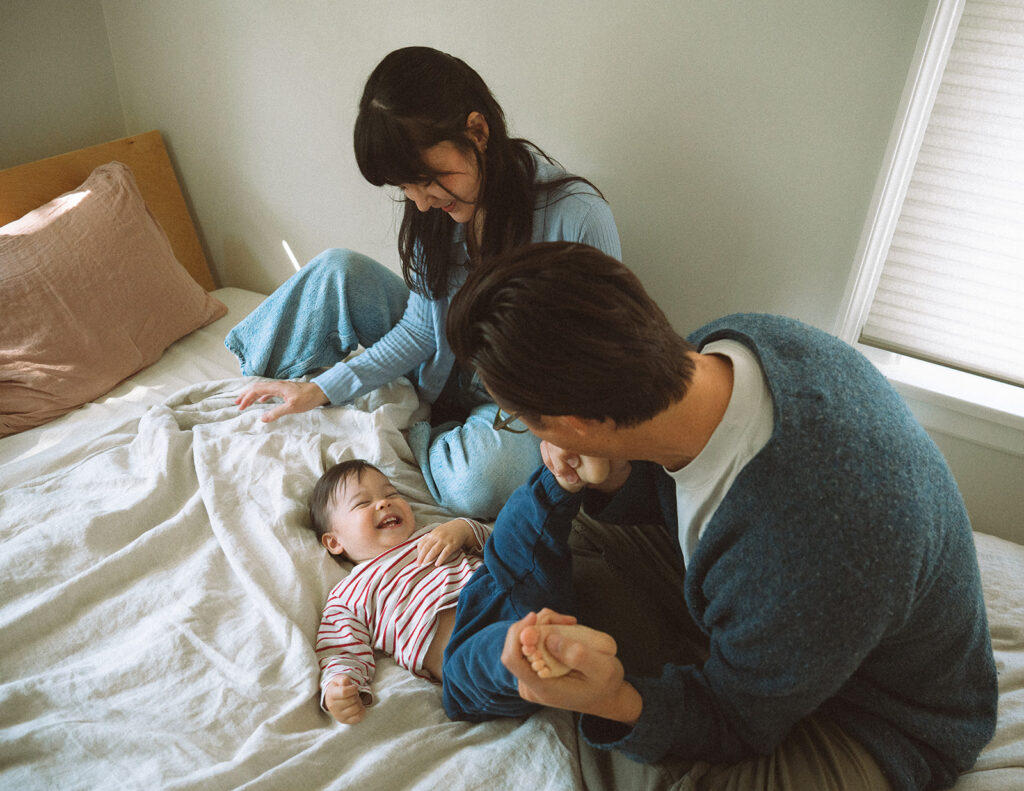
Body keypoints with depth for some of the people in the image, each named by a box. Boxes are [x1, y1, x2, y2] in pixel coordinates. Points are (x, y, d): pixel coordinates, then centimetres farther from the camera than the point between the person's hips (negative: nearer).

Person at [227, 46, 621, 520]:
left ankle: (411, 436, -4)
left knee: (480, 481, -37)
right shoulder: (436, 208, -9)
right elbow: (420, 329, -2)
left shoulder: (577, 218, -27)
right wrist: (324, 389, -8)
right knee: (339, 269, -6)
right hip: (448, 372, 5)